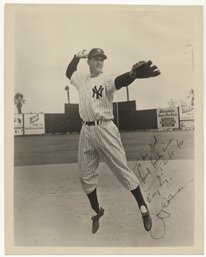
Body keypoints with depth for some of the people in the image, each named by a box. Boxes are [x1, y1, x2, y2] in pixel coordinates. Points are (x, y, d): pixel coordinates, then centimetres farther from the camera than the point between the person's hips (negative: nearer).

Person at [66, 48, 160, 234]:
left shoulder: (106, 80, -6)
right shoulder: (81, 79, 13)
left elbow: (119, 81, -30)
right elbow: (69, 72, 35)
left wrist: (133, 74, -52)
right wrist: (77, 56, 19)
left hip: (105, 129, -6)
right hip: (86, 130, 6)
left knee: (122, 169, -3)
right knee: (86, 175, 10)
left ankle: (143, 208, 10)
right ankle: (97, 211, 28)